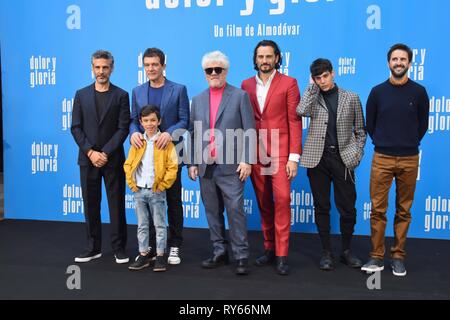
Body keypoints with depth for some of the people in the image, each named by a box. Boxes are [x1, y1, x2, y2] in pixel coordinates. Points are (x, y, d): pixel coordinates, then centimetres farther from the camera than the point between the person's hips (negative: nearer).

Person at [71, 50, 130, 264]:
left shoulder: (121, 95, 1)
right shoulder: (81, 95, 8)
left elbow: (123, 128, -5)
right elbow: (76, 127, 3)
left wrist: (105, 153, -12)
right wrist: (90, 152, -8)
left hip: (113, 159, -2)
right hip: (87, 159, 2)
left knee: (117, 204, 3)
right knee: (90, 205, 8)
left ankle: (119, 248, 13)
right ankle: (93, 248, 19)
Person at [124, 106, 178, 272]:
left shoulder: (166, 142, -6)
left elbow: (172, 167, -9)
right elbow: (128, 164, 10)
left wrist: (163, 185, -10)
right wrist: (132, 183, 1)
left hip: (157, 191, -4)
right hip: (139, 191, 4)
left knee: (160, 225, 4)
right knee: (142, 225, 12)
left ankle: (160, 256, 14)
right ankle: (143, 255, 22)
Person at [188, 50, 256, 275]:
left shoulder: (240, 96, 2)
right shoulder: (198, 100, 15)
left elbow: (249, 131, -3)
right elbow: (193, 134, 14)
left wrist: (247, 160, -11)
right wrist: (192, 162, 8)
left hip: (231, 166, -4)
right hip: (205, 167, 5)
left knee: (235, 210, -5)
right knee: (212, 212, 10)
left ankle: (241, 256, 4)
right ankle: (220, 253, 22)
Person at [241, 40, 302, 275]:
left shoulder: (288, 83, 1)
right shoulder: (246, 85, 11)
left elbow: (294, 121, -3)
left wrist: (294, 156, -9)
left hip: (280, 152, -3)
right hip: (255, 153, 4)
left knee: (282, 199, -10)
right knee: (263, 203, 10)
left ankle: (281, 255, -3)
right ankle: (269, 249, 21)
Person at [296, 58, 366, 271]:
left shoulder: (351, 98, 8)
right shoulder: (313, 98, 7)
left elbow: (360, 131, 12)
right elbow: (301, 111, -17)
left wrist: (357, 155, 1)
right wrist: (313, 87, -7)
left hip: (343, 158, 0)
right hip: (317, 158, 0)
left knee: (347, 208, 3)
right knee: (321, 207, 6)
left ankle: (346, 251, 22)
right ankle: (326, 252, 18)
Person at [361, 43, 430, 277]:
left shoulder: (418, 92, 2)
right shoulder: (377, 91, 3)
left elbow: (423, 125, 11)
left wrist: (409, 144, 11)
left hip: (409, 160, 0)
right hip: (382, 158, 0)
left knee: (404, 211, 7)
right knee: (378, 209, -1)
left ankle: (398, 257, 17)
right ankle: (377, 257, 9)